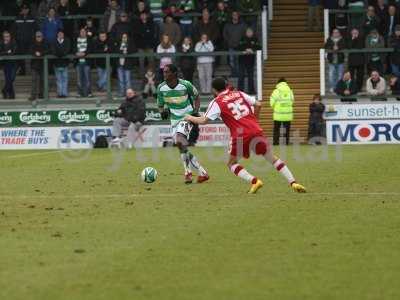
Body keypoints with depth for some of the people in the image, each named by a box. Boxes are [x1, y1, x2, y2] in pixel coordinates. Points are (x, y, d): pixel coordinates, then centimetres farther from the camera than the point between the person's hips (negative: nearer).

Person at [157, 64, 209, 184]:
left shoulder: (185, 85, -14)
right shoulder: (161, 88, -4)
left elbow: (196, 97, 4)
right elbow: (160, 104, 9)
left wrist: (196, 111, -9)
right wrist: (162, 111, -13)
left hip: (187, 117, -6)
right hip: (174, 119, 6)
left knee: (179, 141, -26)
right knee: (182, 147, 2)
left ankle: (188, 172, -15)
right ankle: (202, 173, 13)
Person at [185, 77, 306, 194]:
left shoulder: (217, 102, 4)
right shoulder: (239, 94, 18)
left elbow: (204, 120, 0)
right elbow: (258, 105, 17)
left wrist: (190, 118, 18)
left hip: (240, 135, -4)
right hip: (256, 130, 4)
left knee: (232, 164, 13)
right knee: (272, 158, 15)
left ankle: (254, 180, -11)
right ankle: (293, 182, 3)